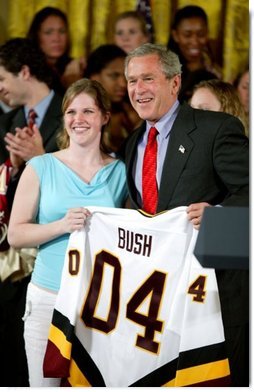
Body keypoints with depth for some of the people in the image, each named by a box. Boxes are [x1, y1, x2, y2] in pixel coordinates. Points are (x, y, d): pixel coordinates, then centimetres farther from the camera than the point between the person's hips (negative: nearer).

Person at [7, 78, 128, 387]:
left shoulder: (120, 172, 6)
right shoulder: (41, 168, 3)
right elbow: (15, 235, -1)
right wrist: (61, 226, -15)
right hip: (49, 299, -1)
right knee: (45, 384, 0)